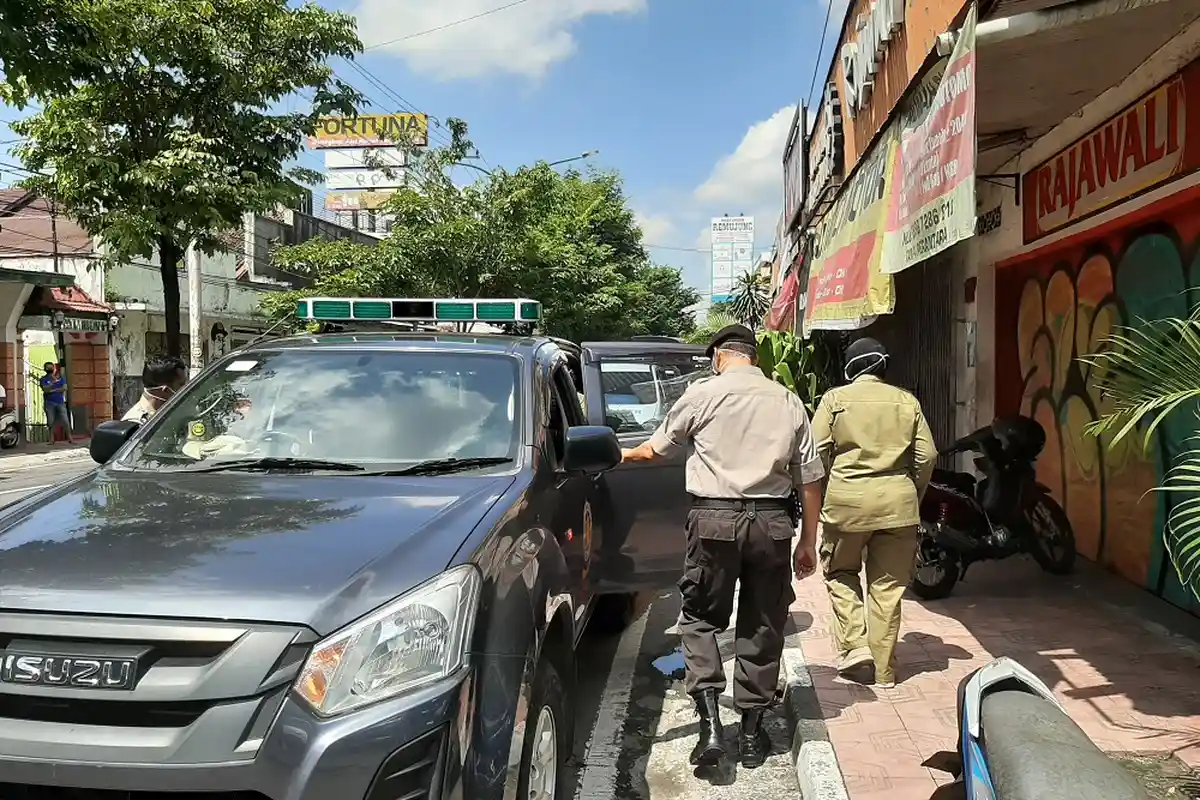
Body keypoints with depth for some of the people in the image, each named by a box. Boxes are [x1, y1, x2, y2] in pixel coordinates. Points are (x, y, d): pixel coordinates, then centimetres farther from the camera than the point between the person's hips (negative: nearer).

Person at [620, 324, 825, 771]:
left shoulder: (703, 394, 1)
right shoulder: (787, 402, 9)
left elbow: (657, 448, 14)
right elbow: (810, 478, 8)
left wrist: (626, 455, 35)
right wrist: (808, 541, 16)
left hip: (715, 518, -2)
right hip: (772, 521, 3)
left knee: (700, 618, 12)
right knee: (762, 626, 13)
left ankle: (711, 724, 0)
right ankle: (752, 733, 21)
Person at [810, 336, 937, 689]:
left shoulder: (835, 399, -1)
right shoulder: (907, 401, 7)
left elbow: (817, 453, -5)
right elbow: (926, 455, 5)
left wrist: (830, 490, 11)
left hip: (847, 501, -2)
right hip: (897, 503, 2)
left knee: (840, 572, 19)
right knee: (887, 585, 10)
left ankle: (854, 647, 5)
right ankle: (883, 670, 17)